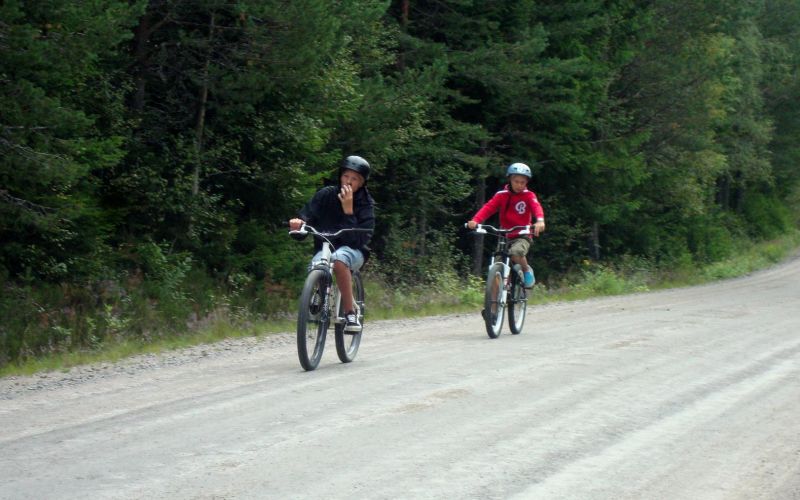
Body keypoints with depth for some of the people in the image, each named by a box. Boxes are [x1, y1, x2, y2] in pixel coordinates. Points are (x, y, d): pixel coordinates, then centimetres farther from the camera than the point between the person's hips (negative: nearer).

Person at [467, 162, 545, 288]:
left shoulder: (529, 196, -3)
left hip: (522, 236, -3)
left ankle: (527, 271, -7)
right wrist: (475, 220, -30)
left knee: (516, 252, -34)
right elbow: (488, 208, -11)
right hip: (505, 237, 3)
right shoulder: (501, 195, 1)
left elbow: (536, 207, -21)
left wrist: (540, 221, -45)